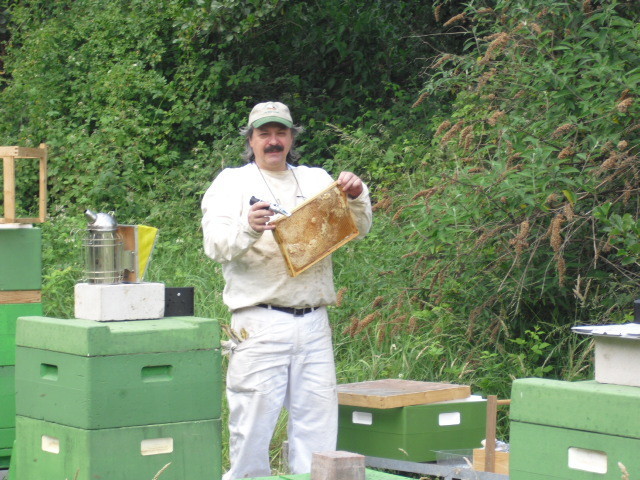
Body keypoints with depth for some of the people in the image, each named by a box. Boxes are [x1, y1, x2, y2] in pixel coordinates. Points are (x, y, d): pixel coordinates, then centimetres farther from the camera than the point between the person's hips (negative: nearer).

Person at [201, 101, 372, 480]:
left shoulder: (316, 180, 19)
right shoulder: (232, 183, 8)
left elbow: (358, 230, 15)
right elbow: (217, 246, -6)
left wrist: (357, 197, -6)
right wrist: (248, 228, -27)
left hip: (314, 322, 4)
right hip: (260, 323, -4)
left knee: (318, 424, 3)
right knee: (253, 425, -4)